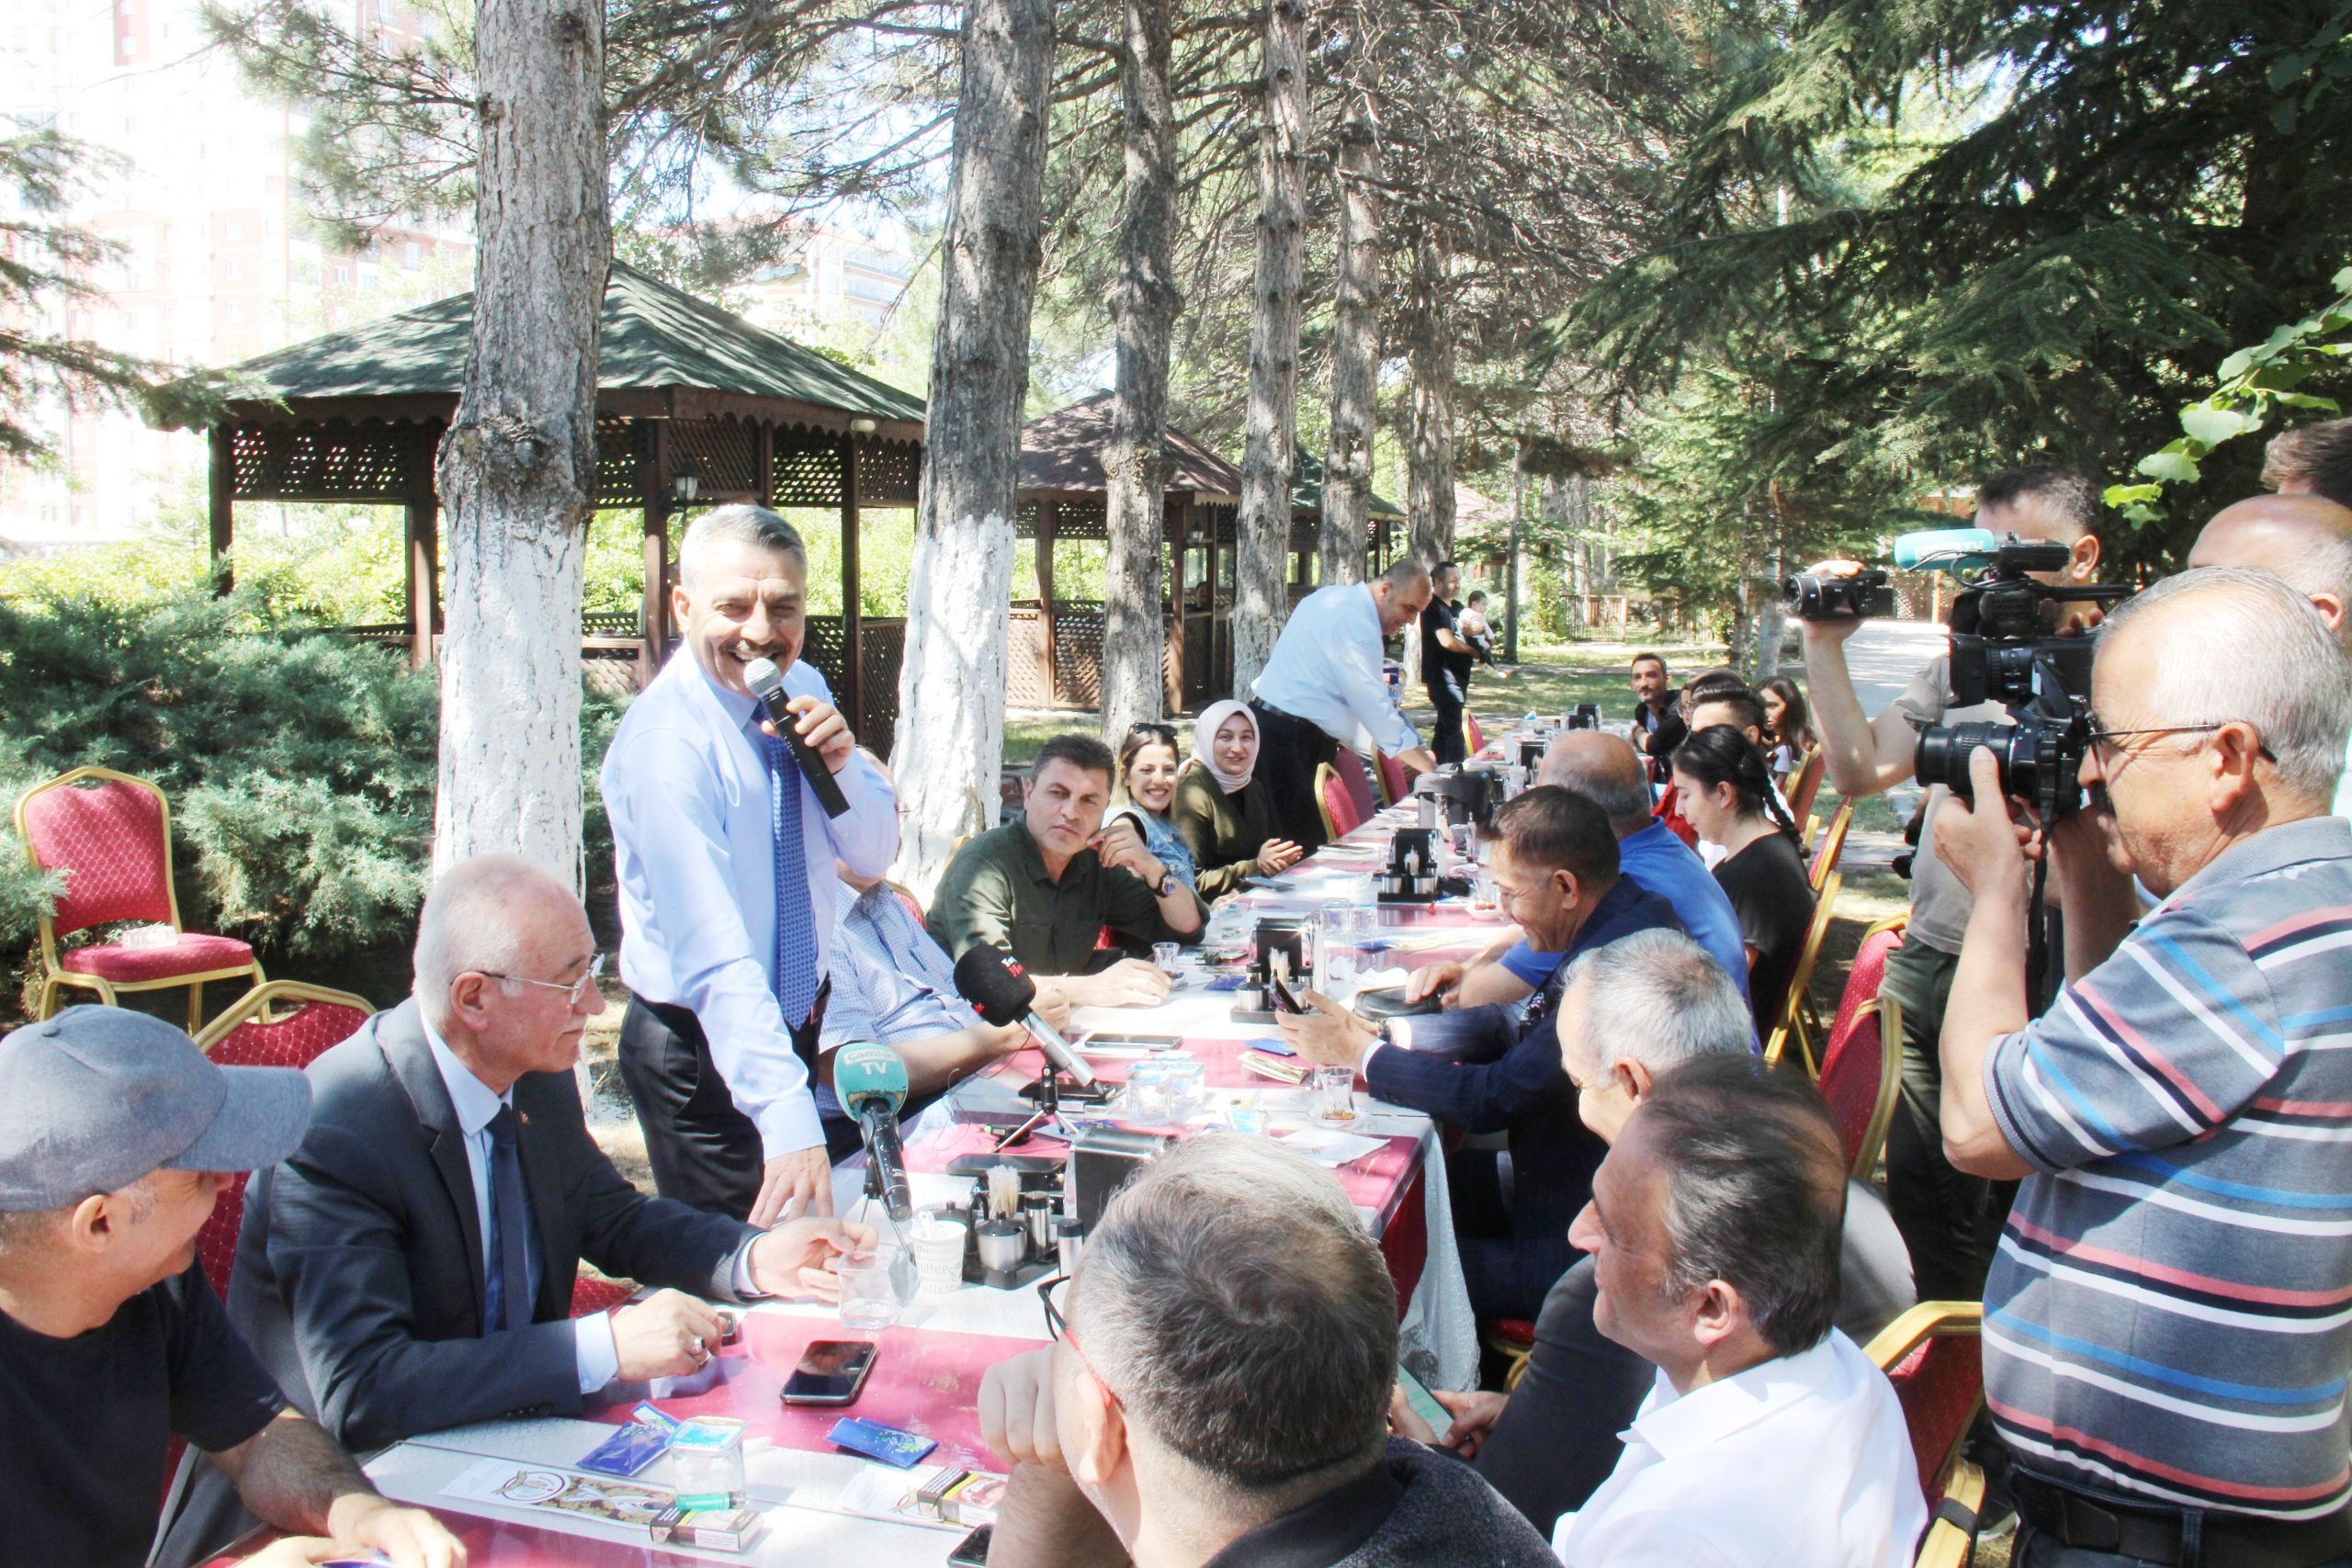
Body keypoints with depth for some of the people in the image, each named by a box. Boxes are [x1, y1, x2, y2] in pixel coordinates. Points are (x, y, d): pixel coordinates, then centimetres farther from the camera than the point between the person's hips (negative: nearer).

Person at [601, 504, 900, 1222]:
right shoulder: (666, 739, -25)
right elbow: (713, 955, -33)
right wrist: (787, 1120, -40)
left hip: (798, 1023, 7)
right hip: (705, 1049, -7)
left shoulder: (801, 688, -1)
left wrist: (840, 764, -18)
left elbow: (874, 855, 3)